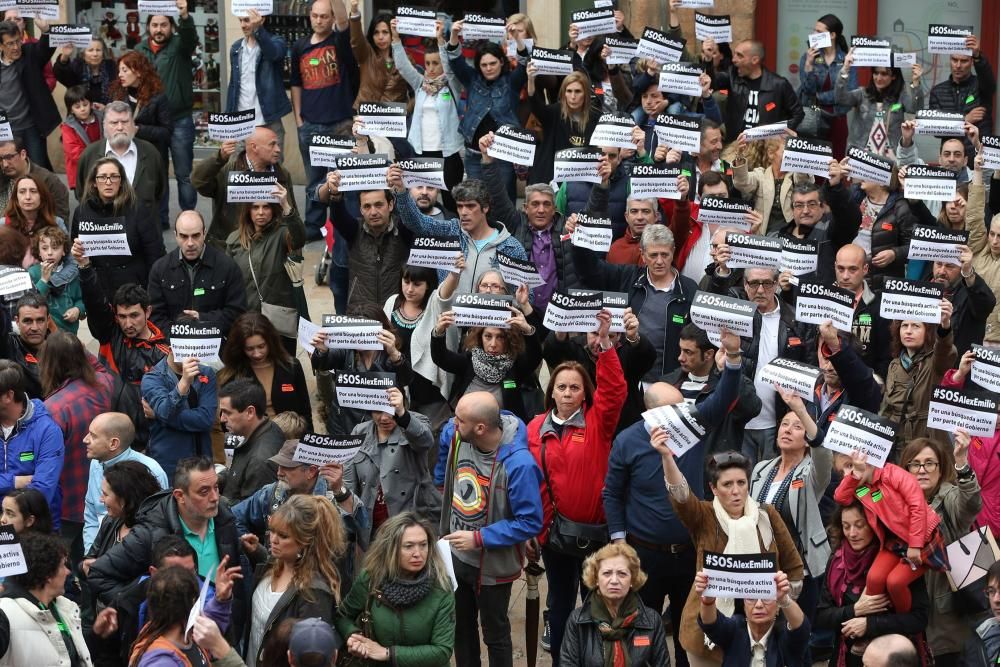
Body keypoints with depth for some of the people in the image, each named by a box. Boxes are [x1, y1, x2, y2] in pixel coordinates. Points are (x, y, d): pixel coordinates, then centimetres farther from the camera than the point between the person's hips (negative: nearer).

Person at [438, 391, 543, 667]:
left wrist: (479, 539, -28)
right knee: (461, 626, 22)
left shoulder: (517, 464, -32)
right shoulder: (457, 437, -14)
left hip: (492, 565, -6)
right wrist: (441, 481, 20)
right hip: (456, 556, 6)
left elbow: (530, 523, -26)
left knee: (495, 634, 12)